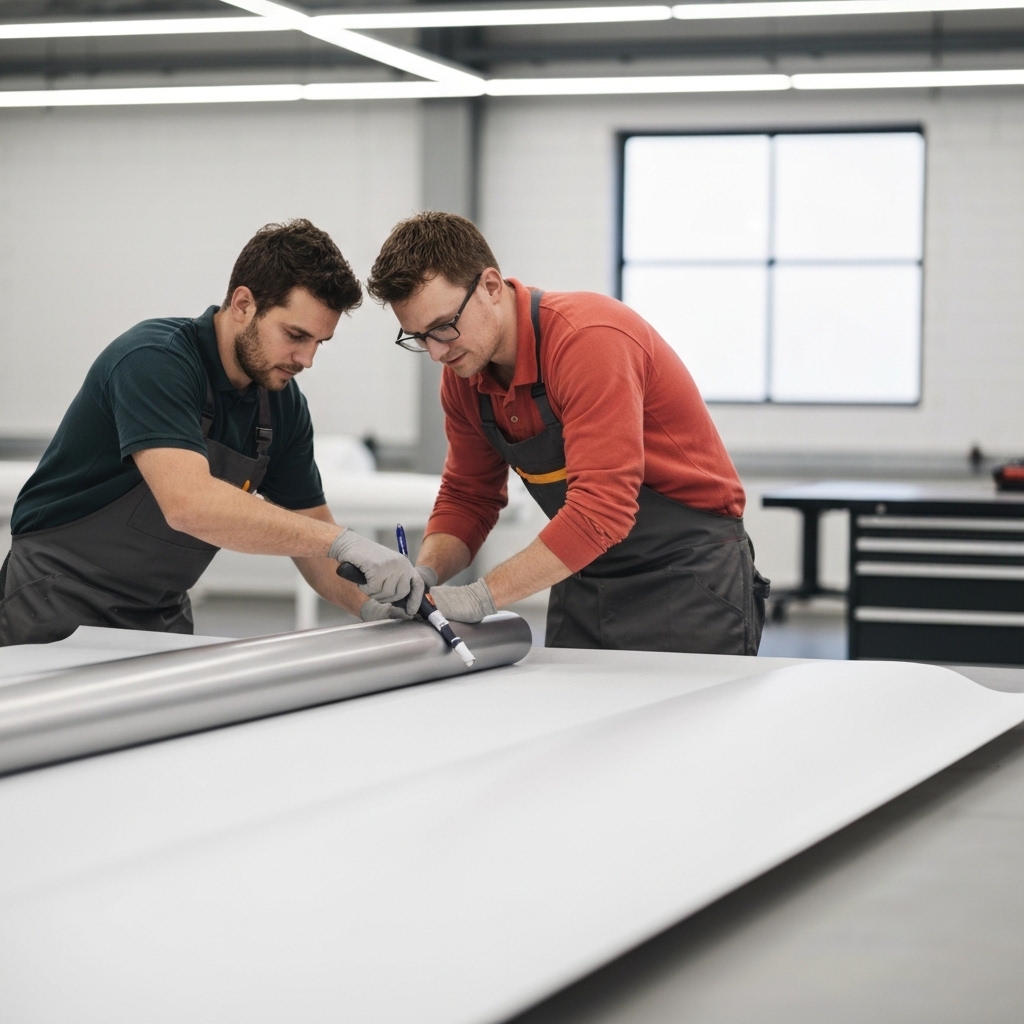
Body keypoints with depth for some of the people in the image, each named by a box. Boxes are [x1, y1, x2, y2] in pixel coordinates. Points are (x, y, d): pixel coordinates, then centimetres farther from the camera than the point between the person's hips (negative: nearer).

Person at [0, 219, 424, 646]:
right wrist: (342, 541, -34)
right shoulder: (154, 359, -20)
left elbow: (312, 535, 8)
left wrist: (368, 604, -12)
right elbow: (189, 503, -34)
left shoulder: (285, 405, 2)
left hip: (162, 618, 6)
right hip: (61, 611, -6)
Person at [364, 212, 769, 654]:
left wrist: (482, 597, -33)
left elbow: (601, 507, -33)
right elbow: (467, 497, 9)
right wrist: (424, 577, -11)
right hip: (584, 580, 7)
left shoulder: (590, 338, -26)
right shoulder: (463, 370, -2)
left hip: (688, 574, -7)